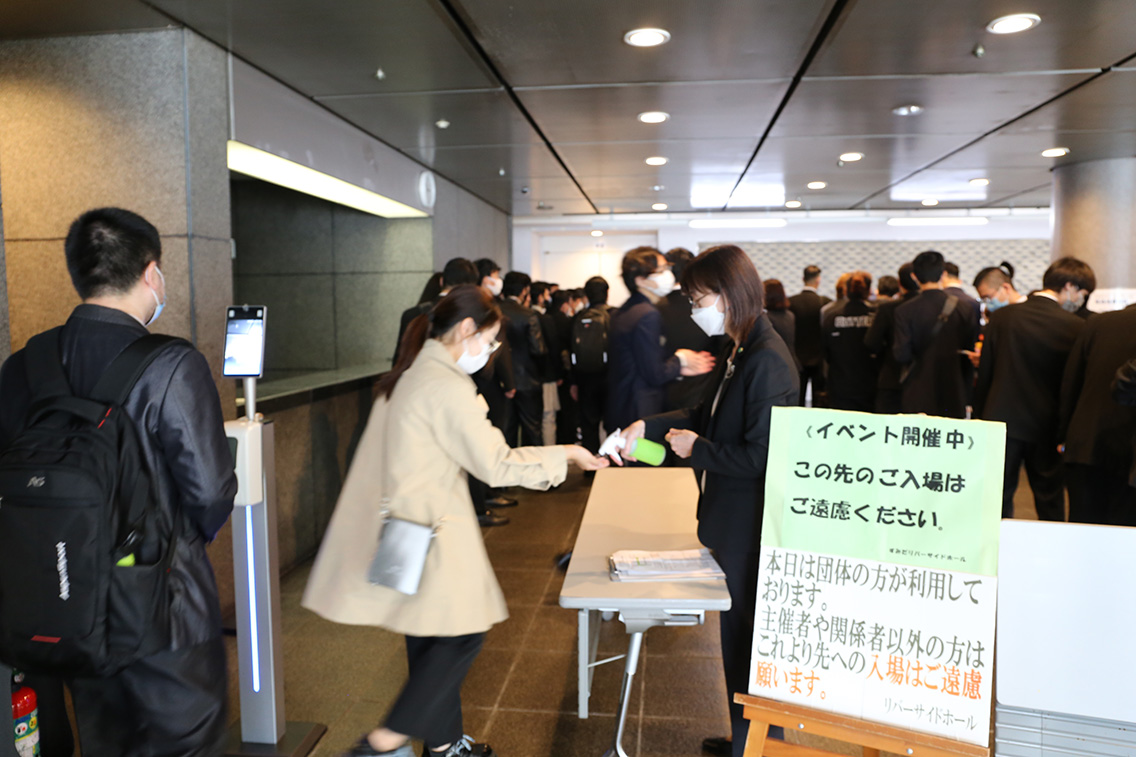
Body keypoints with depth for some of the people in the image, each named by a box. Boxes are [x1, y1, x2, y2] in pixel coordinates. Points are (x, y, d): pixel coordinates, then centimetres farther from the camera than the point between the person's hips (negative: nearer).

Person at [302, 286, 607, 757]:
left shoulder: (408, 374, 10)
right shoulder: (448, 386, -19)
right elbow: (496, 464, -18)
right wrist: (564, 455, -8)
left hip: (400, 526, 10)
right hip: (426, 534, -10)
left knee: (431, 640, 17)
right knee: (463, 634, 2)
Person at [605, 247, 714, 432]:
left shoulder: (621, 312, 11)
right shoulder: (648, 315, -19)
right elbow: (655, 376, -19)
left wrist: (680, 368, 11)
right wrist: (680, 358, -1)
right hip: (640, 414, -10)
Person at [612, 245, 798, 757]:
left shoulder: (767, 360, -23)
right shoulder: (742, 353, 7)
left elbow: (759, 456, -25)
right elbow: (708, 414, 16)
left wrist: (698, 449, -13)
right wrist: (649, 427, 6)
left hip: (749, 532, -10)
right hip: (733, 522, 10)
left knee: (746, 642, 8)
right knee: (739, 636, 22)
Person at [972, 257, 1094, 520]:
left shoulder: (1001, 316, -4)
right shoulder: (1075, 326, -10)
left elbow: (984, 375, -1)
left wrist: (979, 419, 7)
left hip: (1001, 421, 1)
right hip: (1047, 427, -1)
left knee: (999, 500, 8)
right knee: (1050, 503, 14)